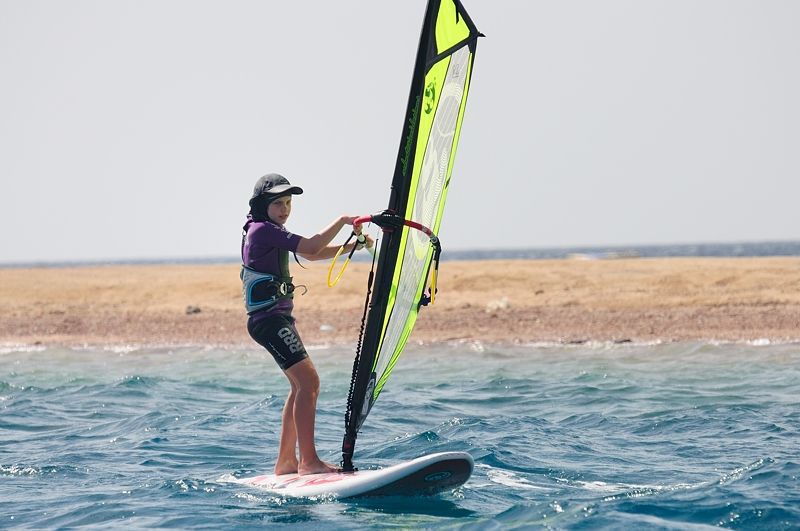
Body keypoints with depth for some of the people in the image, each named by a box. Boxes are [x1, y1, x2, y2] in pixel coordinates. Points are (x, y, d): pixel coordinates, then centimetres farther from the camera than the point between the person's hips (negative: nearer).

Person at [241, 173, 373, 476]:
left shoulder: (271, 232, 19)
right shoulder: (263, 230, -12)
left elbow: (311, 255, 24)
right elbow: (311, 247, -21)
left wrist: (352, 246, 14)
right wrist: (343, 221, -13)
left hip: (279, 318, 11)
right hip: (269, 319, -11)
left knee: (301, 385, 13)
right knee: (308, 382, -18)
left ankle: (285, 461, 16)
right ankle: (308, 460, -22)